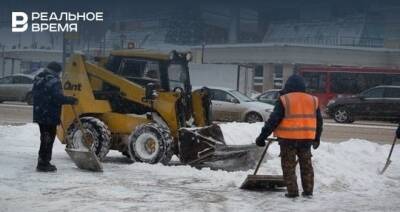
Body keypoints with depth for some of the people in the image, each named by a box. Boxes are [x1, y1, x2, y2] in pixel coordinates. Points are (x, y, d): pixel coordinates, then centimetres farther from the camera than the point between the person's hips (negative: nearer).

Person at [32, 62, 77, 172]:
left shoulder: (38, 79, 13)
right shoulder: (54, 81, -16)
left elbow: (35, 94, 19)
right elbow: (58, 97, -24)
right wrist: (71, 100, -12)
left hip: (39, 115, 9)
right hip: (50, 116, -9)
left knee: (44, 138, 18)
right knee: (48, 139, -1)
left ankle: (42, 162, 24)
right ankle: (44, 164, 0)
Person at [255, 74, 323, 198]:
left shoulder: (284, 100, -6)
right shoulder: (313, 100, 8)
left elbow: (273, 120, -10)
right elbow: (319, 121, 15)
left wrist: (262, 136, -5)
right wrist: (316, 139, 27)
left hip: (288, 139, -4)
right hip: (306, 139, 4)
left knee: (289, 166, 5)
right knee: (306, 165, 16)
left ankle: (292, 191, 4)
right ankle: (308, 191, 18)